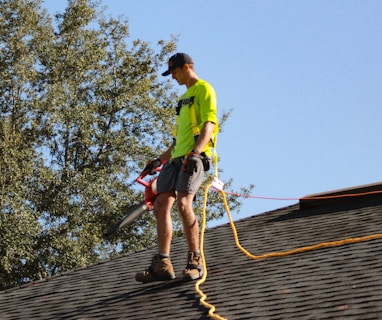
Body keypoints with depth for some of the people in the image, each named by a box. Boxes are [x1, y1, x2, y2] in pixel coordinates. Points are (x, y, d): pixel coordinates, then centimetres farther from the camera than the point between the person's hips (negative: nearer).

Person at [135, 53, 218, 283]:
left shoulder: (204, 89, 1)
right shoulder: (185, 97, 30)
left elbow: (209, 123, -13)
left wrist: (195, 152, -26)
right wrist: (160, 160, 27)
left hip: (195, 157, -9)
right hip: (177, 158, 9)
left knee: (183, 203, -23)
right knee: (161, 205, -2)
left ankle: (195, 261, -15)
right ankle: (162, 265, -2)